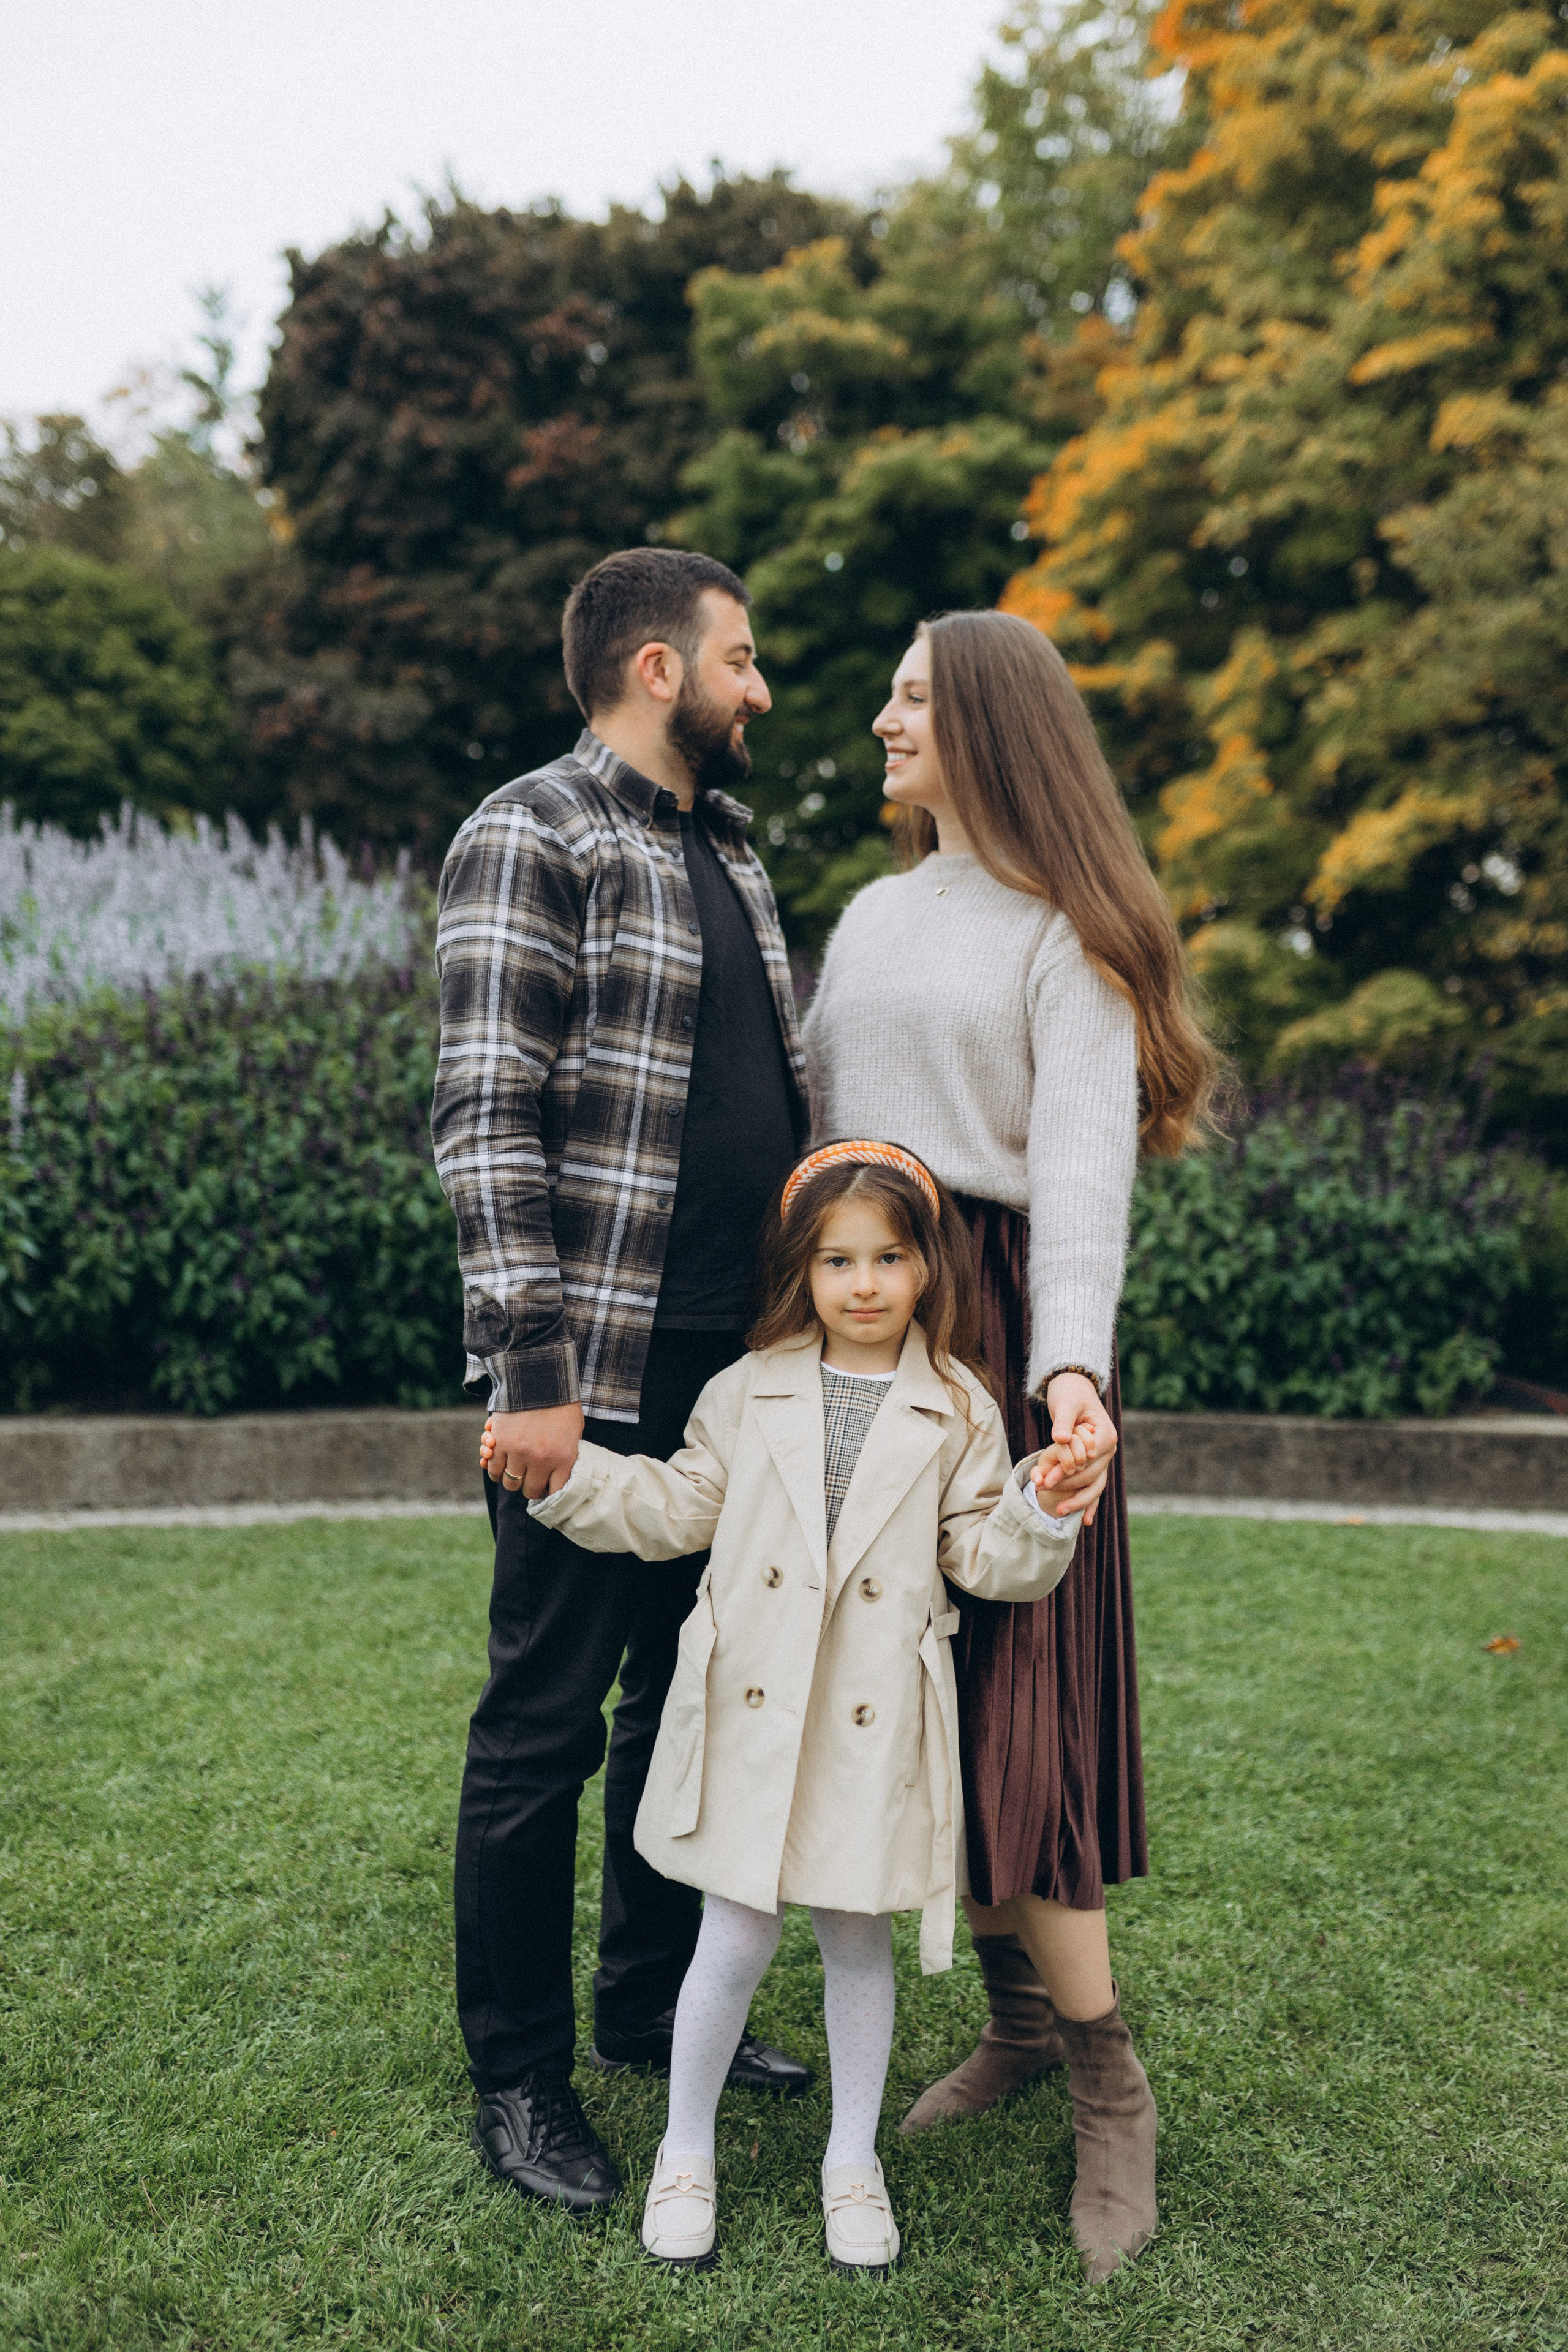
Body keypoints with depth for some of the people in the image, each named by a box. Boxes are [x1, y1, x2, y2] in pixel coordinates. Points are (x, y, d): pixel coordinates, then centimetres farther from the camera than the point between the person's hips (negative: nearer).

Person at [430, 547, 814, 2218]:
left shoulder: (726, 851, 18)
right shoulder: (527, 840, -9)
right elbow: (487, 1126, -17)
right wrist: (531, 1374, -21)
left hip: (734, 1362, 9)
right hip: (596, 1374, -8)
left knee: (692, 1691, 18)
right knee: (546, 1722, 4)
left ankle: (654, 2002, 36)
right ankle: (518, 2080, 20)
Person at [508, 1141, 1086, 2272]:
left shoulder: (958, 1412, 1)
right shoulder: (749, 1394, 3)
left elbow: (984, 1557, 1)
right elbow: (679, 1507, 9)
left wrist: (1041, 1512, -18)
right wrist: (565, 1475, -1)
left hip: (875, 1722, 0)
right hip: (751, 1711, 0)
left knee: (858, 1935, 12)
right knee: (737, 1940, 5)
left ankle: (853, 2160, 33)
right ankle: (686, 2153, 28)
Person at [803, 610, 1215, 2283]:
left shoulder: (1065, 935, -4)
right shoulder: (871, 914, 16)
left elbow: (1084, 1160, -15)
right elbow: (817, 1122, 14)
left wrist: (1074, 1366, -29)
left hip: (997, 1320, -6)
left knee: (1008, 1693, -5)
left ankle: (1111, 2087, 11)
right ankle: (1018, 2019, 24)